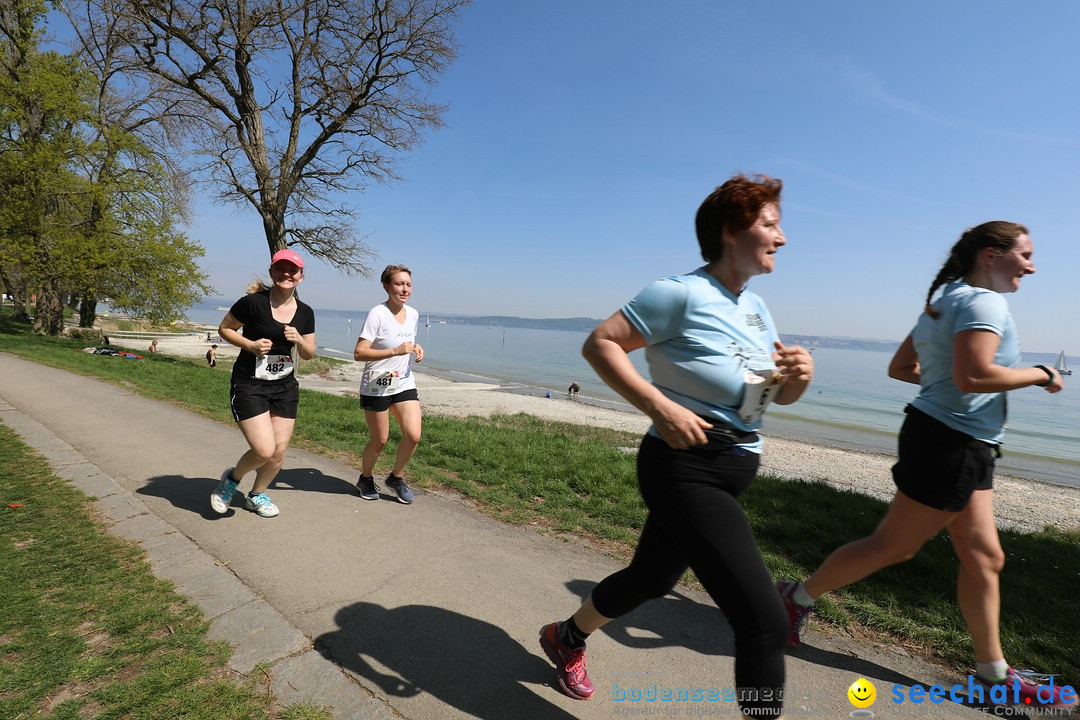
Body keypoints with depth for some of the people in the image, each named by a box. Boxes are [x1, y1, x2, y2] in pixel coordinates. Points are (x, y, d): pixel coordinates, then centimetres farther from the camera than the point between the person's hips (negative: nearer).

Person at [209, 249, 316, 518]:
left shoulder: (305, 313, 2)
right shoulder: (252, 302, -11)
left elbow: (309, 354, 9)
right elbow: (224, 329, 1)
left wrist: (299, 340, -12)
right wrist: (250, 344, -16)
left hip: (285, 387, 5)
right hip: (249, 385, -5)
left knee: (279, 452, 8)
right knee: (264, 451, -13)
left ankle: (256, 495, 35)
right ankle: (232, 478, 22)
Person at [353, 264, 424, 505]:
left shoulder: (413, 314, 4)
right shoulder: (377, 314, -16)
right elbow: (358, 353, -21)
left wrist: (415, 347, 0)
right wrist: (395, 351, -29)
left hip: (404, 384, 5)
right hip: (376, 386, -5)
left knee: (413, 435, -6)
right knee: (380, 440, 5)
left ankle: (396, 478, 20)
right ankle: (366, 478, 34)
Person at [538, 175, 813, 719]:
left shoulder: (756, 308, 11)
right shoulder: (682, 292, -15)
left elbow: (781, 395, 16)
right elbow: (599, 343, -18)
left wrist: (799, 375, -7)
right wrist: (660, 407, -26)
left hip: (730, 473, 9)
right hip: (685, 472, -9)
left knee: (651, 580, 23)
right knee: (766, 622, -10)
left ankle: (566, 638, 50)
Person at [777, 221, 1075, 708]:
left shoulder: (944, 301, 16)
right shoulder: (983, 301, -14)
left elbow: (899, 368, 18)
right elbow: (974, 376, -27)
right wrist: (1040, 374, -11)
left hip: (961, 446, 10)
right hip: (952, 443, -10)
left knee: (983, 558, 15)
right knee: (893, 546, 1)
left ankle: (993, 672, 27)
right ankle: (798, 597, 14)